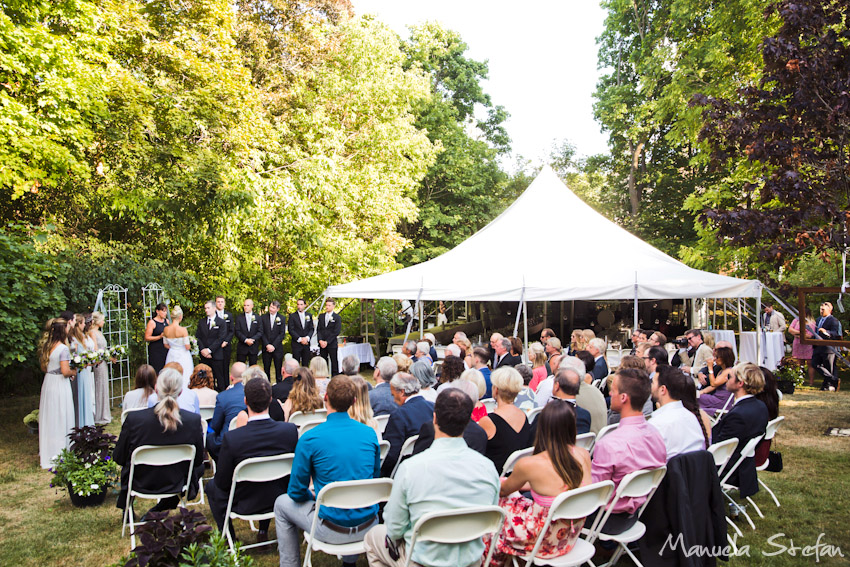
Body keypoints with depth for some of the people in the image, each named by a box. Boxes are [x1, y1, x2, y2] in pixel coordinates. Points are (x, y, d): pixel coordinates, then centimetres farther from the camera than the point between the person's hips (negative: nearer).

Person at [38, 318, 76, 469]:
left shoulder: (46, 346, 4)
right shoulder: (63, 348, -19)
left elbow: (44, 368, 14)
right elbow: (65, 371, -21)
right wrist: (74, 372, -2)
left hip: (48, 383, 8)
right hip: (60, 385, -8)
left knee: (48, 418, 17)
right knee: (61, 419, 3)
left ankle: (46, 453, 30)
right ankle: (60, 453, 12)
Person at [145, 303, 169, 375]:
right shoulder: (152, 322, -4)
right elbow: (147, 338, -8)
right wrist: (160, 337, -17)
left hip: (166, 350, 5)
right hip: (155, 351, -5)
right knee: (157, 372, -9)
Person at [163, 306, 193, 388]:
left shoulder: (166, 329, -4)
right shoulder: (183, 330, -19)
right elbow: (187, 347, -16)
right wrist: (191, 346, 5)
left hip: (171, 356, 5)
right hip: (183, 356, -5)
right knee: (184, 379, 2)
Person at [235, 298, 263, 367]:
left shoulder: (257, 318, 5)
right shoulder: (238, 317, 4)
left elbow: (260, 332, -1)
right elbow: (237, 331, -4)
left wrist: (252, 339, -17)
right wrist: (245, 340, -17)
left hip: (254, 347, 1)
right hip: (242, 347, -1)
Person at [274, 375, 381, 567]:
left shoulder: (309, 439, -15)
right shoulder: (370, 433, -3)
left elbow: (296, 492, -6)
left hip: (333, 530, -4)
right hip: (368, 526, 4)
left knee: (282, 504, 21)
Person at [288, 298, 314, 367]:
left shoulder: (309, 315, 9)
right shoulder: (292, 316, -1)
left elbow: (311, 329, 8)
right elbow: (291, 330, -6)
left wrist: (307, 338, -10)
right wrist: (299, 339, -13)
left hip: (306, 343, 3)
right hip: (296, 343, -3)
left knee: (305, 364, 6)